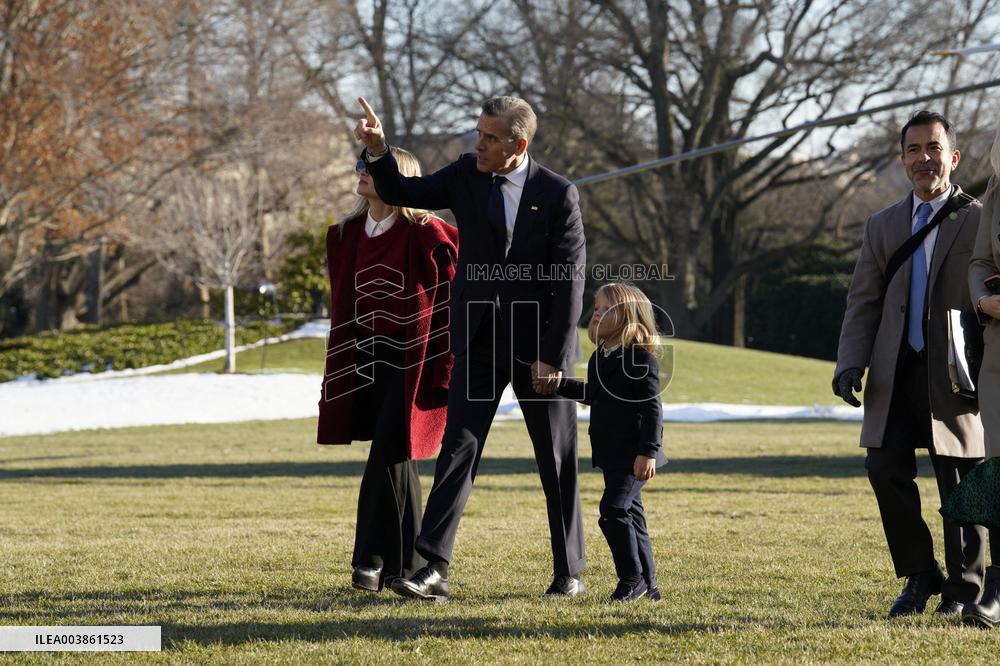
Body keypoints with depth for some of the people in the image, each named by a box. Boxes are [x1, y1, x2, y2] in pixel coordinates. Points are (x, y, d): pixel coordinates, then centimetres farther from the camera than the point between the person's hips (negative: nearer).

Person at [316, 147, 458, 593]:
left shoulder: (424, 235, -11)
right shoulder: (347, 235, 8)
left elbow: (451, 302, -10)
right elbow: (343, 305, 15)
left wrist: (444, 368, -13)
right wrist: (339, 370, 14)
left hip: (412, 359, -6)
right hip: (367, 358, 6)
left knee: (388, 456, -12)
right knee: (396, 460, 11)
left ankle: (373, 558, -9)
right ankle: (409, 562, 18)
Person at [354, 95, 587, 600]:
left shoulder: (558, 194, -9)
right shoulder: (466, 175, 0)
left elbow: (569, 282, -11)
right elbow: (400, 194, 4)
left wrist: (552, 358, -15)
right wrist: (378, 151, -15)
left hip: (538, 344, -2)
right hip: (478, 341, 2)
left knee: (557, 461, 7)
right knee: (458, 446, -8)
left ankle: (569, 572, 20)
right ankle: (433, 567, -13)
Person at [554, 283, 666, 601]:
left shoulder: (641, 358, -15)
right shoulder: (601, 357, 12)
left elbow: (651, 407, -19)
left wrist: (648, 451, -24)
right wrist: (560, 384, 22)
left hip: (634, 455, -9)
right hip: (612, 455, 9)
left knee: (614, 510, -17)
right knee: (631, 515, 13)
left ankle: (633, 578, -5)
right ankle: (647, 585, 20)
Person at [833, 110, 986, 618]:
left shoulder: (980, 220, 3)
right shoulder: (882, 226, 15)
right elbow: (863, 302, 12)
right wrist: (851, 364, -3)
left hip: (956, 377, -3)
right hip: (895, 376, 3)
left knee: (960, 483, 1)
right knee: (886, 471, -7)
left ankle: (963, 586, 16)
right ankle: (919, 574, 11)